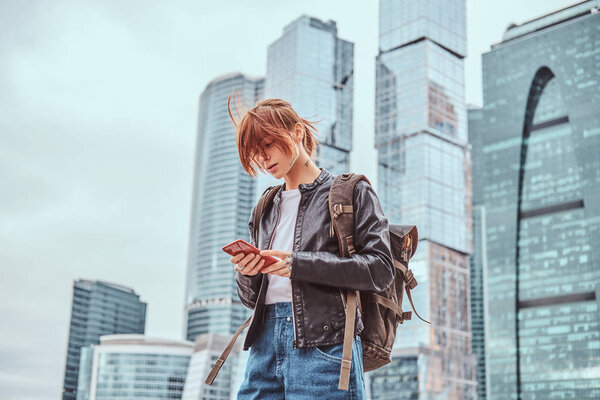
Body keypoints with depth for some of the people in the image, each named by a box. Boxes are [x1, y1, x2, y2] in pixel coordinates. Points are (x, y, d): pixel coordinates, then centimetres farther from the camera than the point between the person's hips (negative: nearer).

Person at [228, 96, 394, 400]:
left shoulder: (351, 192, 6)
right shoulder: (265, 210, 21)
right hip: (266, 340, 5)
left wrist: (299, 264, -15)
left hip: (323, 342, -5)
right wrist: (246, 275, -1)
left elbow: (381, 269, -7)